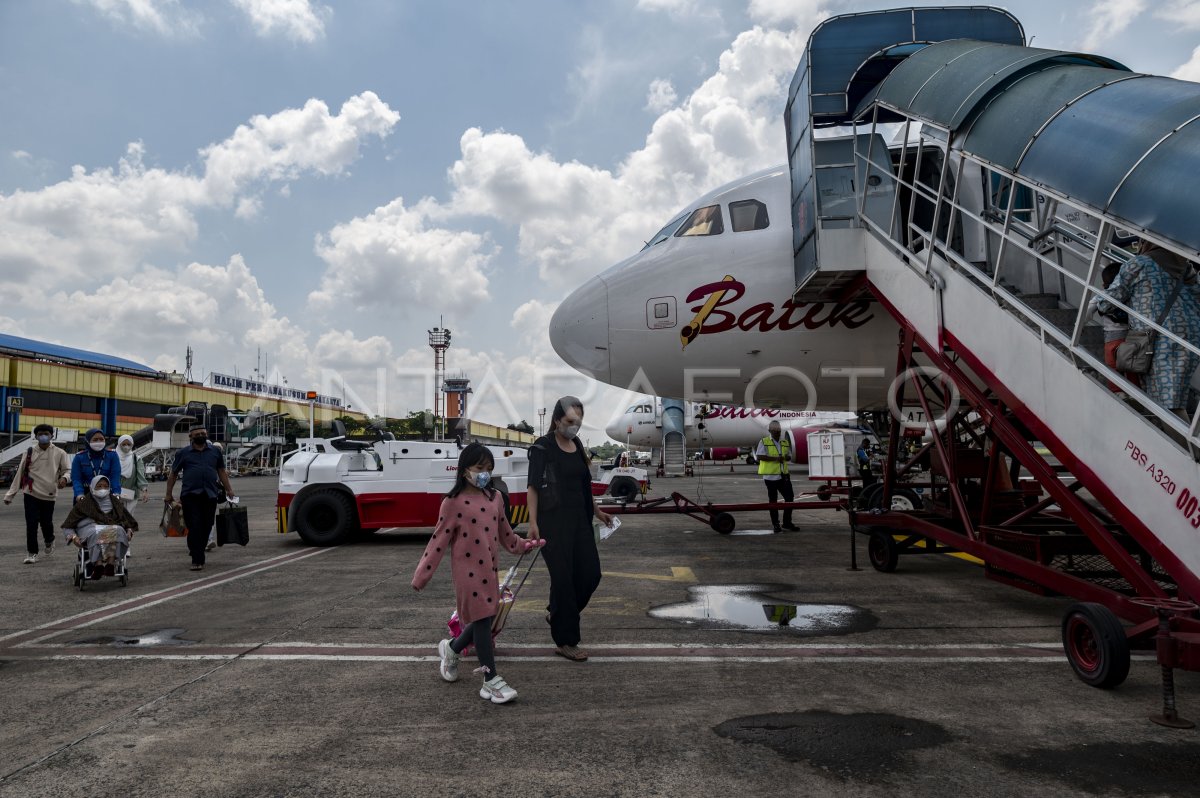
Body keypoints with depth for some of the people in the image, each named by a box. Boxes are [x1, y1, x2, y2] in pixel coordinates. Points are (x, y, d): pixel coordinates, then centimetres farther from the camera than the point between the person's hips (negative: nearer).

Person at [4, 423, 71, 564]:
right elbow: (19, 473, 6)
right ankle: (32, 553, 10)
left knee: (46, 523, 6)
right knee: (31, 524, -2)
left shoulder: (59, 453, -1)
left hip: (49, 495, -1)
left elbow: (67, 469, 2)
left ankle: (49, 542, 38)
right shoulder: (29, 452, 3)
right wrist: (10, 494, 7)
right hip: (31, 494, 1)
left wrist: (64, 477, -23)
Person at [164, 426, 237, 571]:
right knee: (195, 527, -8)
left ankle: (195, 549, 28)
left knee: (206, 527, 5)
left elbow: (221, 471, 19)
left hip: (210, 495, 2)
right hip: (190, 494, -2)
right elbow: (173, 474, 13)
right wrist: (169, 494, 10)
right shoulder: (183, 453, 9)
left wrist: (229, 490, 14)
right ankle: (197, 560, -6)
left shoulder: (215, 452, 15)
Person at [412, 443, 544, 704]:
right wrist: (422, 574, -9)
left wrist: (522, 545, 31)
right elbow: (439, 541, -10)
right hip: (467, 570, -6)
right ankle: (491, 682, 2)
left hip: (489, 568, 7)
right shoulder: (453, 503, -11)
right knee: (481, 620, -6)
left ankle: (451, 649, 40)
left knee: (485, 618, 12)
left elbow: (504, 531, 21)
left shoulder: (495, 498, 6)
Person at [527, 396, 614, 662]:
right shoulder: (542, 448, -9)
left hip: (579, 520, 7)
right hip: (553, 521, -7)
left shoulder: (577, 445, 12)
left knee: (591, 574, 5)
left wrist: (597, 512, 26)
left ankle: (557, 614, 30)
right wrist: (533, 523, -19)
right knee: (563, 578, -2)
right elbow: (533, 487, -12)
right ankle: (565, 642, 10)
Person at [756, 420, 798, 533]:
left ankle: (787, 523, 16)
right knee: (772, 500, 3)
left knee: (790, 496, 3)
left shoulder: (785, 442, 14)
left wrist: (787, 457, -4)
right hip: (770, 475, -5)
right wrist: (775, 458, -20)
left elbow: (789, 457, 22)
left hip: (784, 475, 5)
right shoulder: (764, 442, -4)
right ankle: (775, 525, 11)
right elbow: (759, 456, -14)